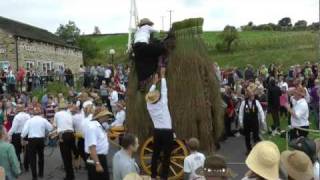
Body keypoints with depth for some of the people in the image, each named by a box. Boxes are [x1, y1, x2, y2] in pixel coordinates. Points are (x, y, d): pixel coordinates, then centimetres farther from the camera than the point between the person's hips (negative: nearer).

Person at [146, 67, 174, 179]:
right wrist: (163, 76, 6)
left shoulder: (149, 106, 0)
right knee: (166, 156, 1)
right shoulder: (163, 104, -10)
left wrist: (154, 83, 25)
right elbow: (164, 90, -3)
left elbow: (150, 94, 15)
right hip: (167, 132, -4)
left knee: (155, 154, 11)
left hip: (157, 132, 5)